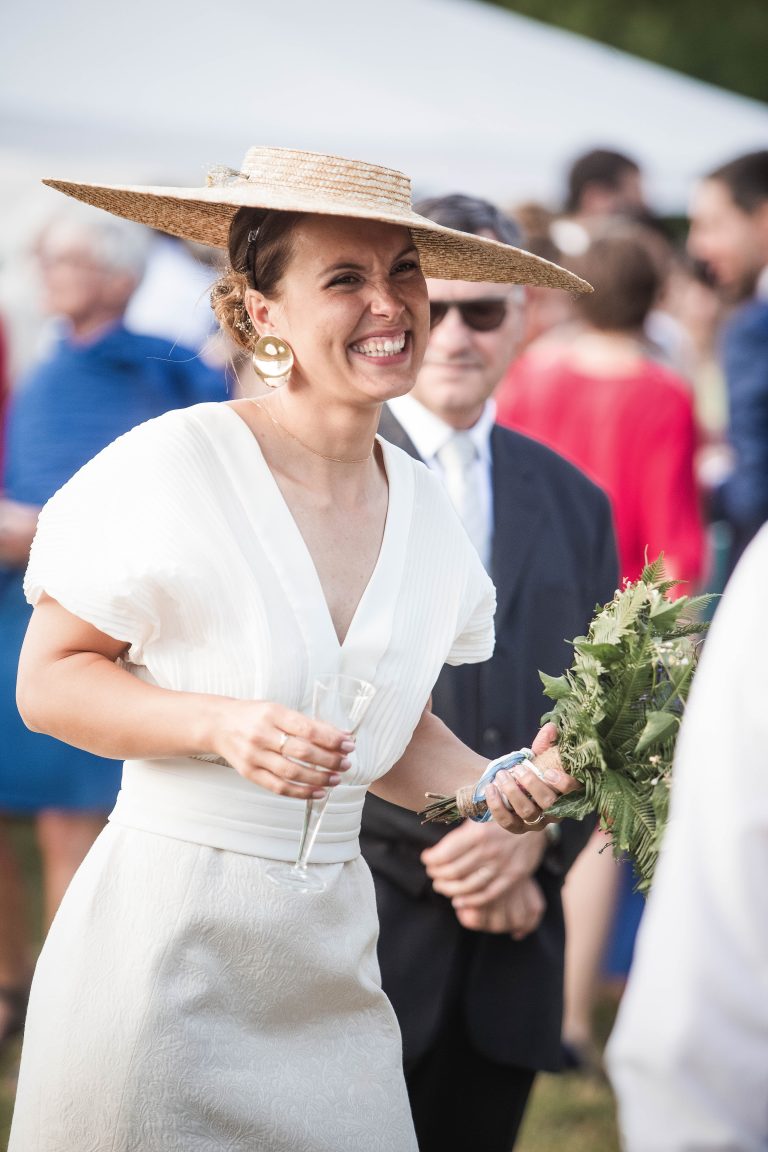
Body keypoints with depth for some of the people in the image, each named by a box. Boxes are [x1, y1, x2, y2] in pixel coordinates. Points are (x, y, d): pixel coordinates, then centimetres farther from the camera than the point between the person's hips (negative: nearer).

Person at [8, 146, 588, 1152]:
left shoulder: (424, 510, 5)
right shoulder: (175, 465, -14)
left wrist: (493, 787, -2)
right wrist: (221, 725, -22)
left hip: (330, 948, 5)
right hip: (162, 945, -5)